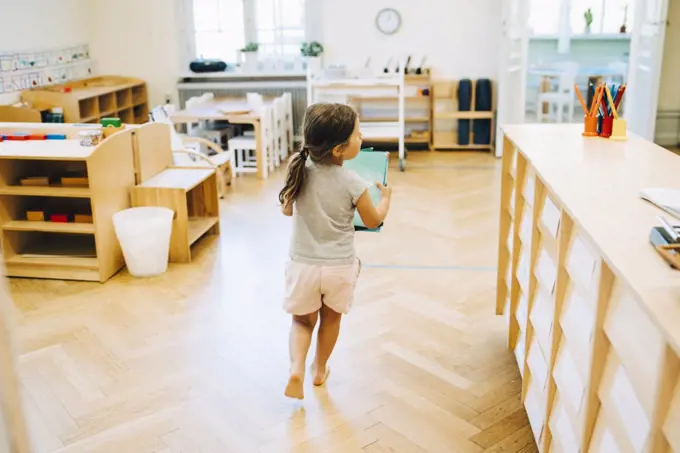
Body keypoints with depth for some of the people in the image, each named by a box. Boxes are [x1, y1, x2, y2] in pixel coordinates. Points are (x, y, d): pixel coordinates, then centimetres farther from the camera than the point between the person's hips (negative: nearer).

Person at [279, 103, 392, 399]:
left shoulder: (299, 169, -11)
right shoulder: (353, 184, -20)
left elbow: (287, 210, 5)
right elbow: (374, 221, -3)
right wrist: (386, 196, 15)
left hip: (303, 264, 2)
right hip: (340, 266, -1)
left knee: (303, 320, 19)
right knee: (331, 318, 23)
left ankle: (296, 368, -2)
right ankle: (319, 370, 38)